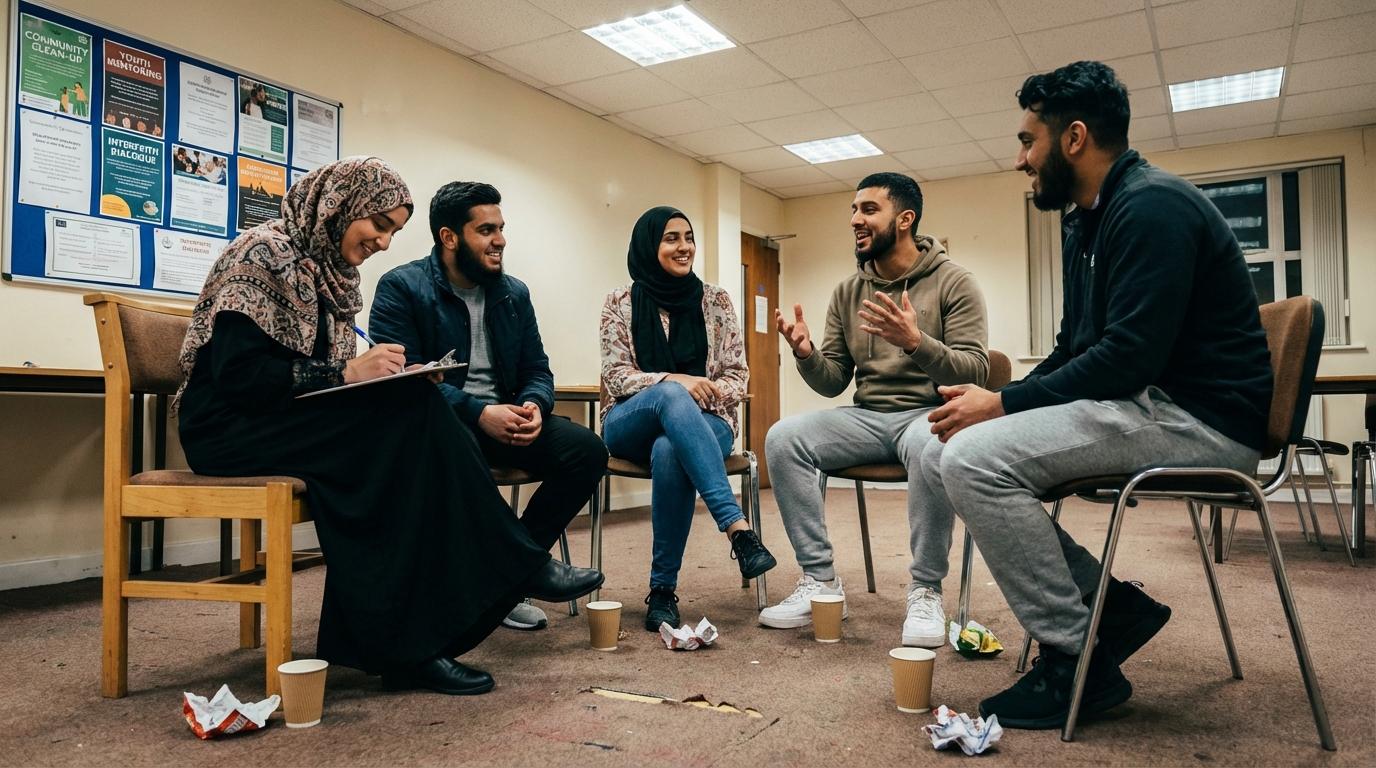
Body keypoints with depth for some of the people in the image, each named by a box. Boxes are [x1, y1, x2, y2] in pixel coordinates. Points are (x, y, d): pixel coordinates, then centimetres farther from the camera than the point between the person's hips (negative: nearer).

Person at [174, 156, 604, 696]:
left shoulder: (329, 272, 14)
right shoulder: (264, 253, -10)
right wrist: (346, 373, -24)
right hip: (229, 427, -8)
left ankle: (408, 647, -22)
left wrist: (375, 371, -8)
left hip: (289, 423, 8)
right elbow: (236, 372, -19)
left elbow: (316, 370, 12)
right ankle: (515, 566, -19)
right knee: (415, 413, -28)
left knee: (401, 445, -23)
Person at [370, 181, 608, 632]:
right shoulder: (401, 288, -4)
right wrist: (479, 413, -28)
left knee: (588, 451, -18)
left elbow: (537, 371, 11)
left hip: (503, 419, 6)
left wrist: (533, 407, -15)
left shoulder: (514, 293, 13)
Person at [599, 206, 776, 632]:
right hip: (632, 424, 0)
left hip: (703, 422, 1)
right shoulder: (621, 302, 4)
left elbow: (738, 375, 5)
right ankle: (737, 527, -45)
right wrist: (674, 382, -19)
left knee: (669, 451, -37)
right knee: (670, 395, -37)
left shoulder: (714, 299, 7)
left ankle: (664, 589, -25)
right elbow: (615, 376, -2)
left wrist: (708, 393, -17)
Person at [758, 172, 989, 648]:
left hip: (930, 413, -4)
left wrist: (916, 342, -30)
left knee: (931, 445, -40)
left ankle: (926, 591, -21)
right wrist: (806, 354, -14)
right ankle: (820, 581, -13)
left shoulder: (953, 282, -3)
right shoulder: (847, 292, 10)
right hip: (868, 416, 5)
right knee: (783, 438, -21)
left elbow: (975, 371, -13)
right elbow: (833, 383, 8)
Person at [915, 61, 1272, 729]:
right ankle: (1110, 603, 3)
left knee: (973, 458, -26)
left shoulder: (1153, 205, -14)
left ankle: (1078, 661, -11)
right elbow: (1074, 348, 19)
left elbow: (1130, 356, -24)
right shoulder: (1087, 223, 17)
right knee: (940, 460, -1)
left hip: (1199, 419, -10)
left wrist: (1003, 403, -16)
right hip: (1140, 406, 10)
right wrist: (999, 402, 2)